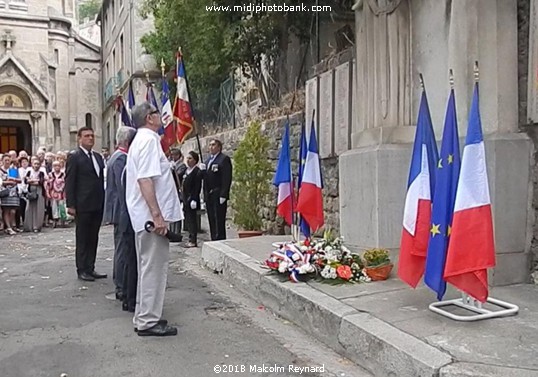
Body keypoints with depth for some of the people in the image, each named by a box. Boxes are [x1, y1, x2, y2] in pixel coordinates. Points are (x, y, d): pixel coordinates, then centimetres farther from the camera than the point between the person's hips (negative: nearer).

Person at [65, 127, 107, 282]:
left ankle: (90, 268, 19)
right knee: (82, 238, 4)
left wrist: (104, 201, 9)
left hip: (98, 205, 6)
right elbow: (69, 182, -9)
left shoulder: (98, 157, 13)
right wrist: (70, 205, -14)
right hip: (83, 205, -6)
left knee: (93, 238, 11)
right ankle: (82, 270, 14)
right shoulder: (74, 157, -5)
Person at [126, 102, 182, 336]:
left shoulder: (141, 140, 19)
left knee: (149, 267, 16)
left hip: (145, 217, 11)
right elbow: (145, 179, -23)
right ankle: (148, 321, 3)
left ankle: (144, 316, 24)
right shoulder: (149, 139, -12)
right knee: (154, 268, -4)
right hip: (152, 216, -11)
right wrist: (157, 215, -25)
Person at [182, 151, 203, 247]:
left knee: (192, 219, -5)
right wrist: (183, 199, 15)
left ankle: (193, 241, 0)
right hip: (186, 200, 9)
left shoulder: (197, 172, -11)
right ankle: (191, 239, 19)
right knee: (188, 219, 11)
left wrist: (194, 199, -20)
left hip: (192, 199, -8)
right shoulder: (186, 171, 15)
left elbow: (197, 187, -16)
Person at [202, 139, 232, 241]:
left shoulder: (224, 159, -6)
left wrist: (223, 195, -19)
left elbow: (227, 178, -14)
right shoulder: (208, 160, 20)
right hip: (209, 196, 8)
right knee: (212, 221, 12)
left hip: (218, 196, -8)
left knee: (219, 222, -7)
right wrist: (202, 170, 3)